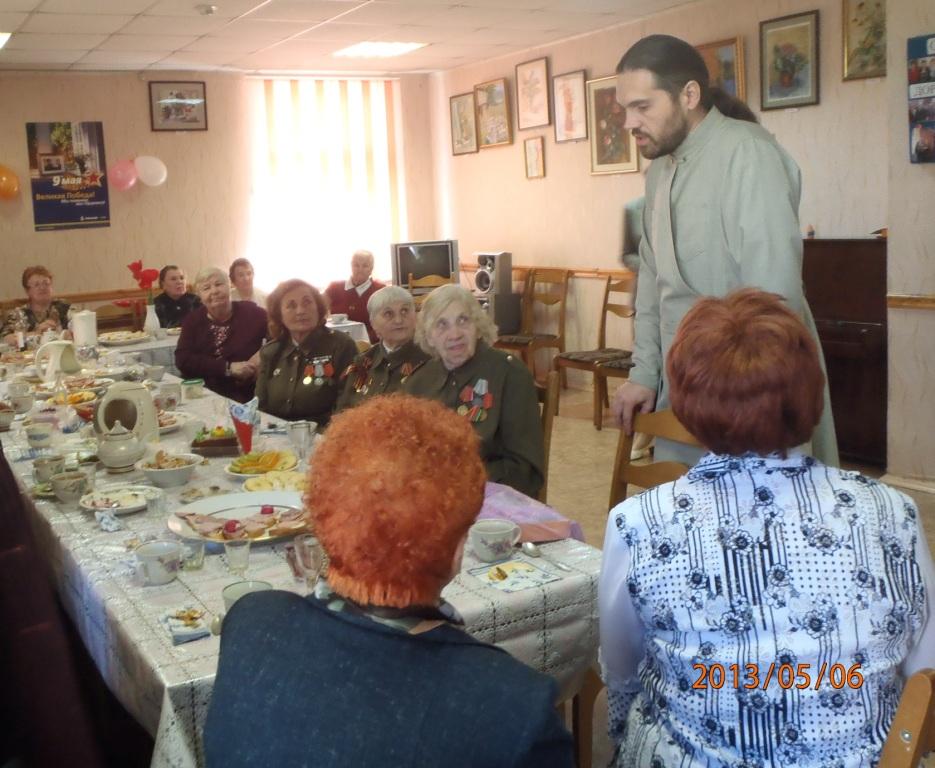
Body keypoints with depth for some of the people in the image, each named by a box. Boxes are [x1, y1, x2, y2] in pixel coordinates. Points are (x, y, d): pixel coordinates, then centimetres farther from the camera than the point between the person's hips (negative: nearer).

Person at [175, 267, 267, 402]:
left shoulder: (250, 312, 0)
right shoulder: (193, 320, 8)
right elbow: (183, 360, -3)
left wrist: (263, 355, -13)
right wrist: (228, 368, -12)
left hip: (245, 399, -3)